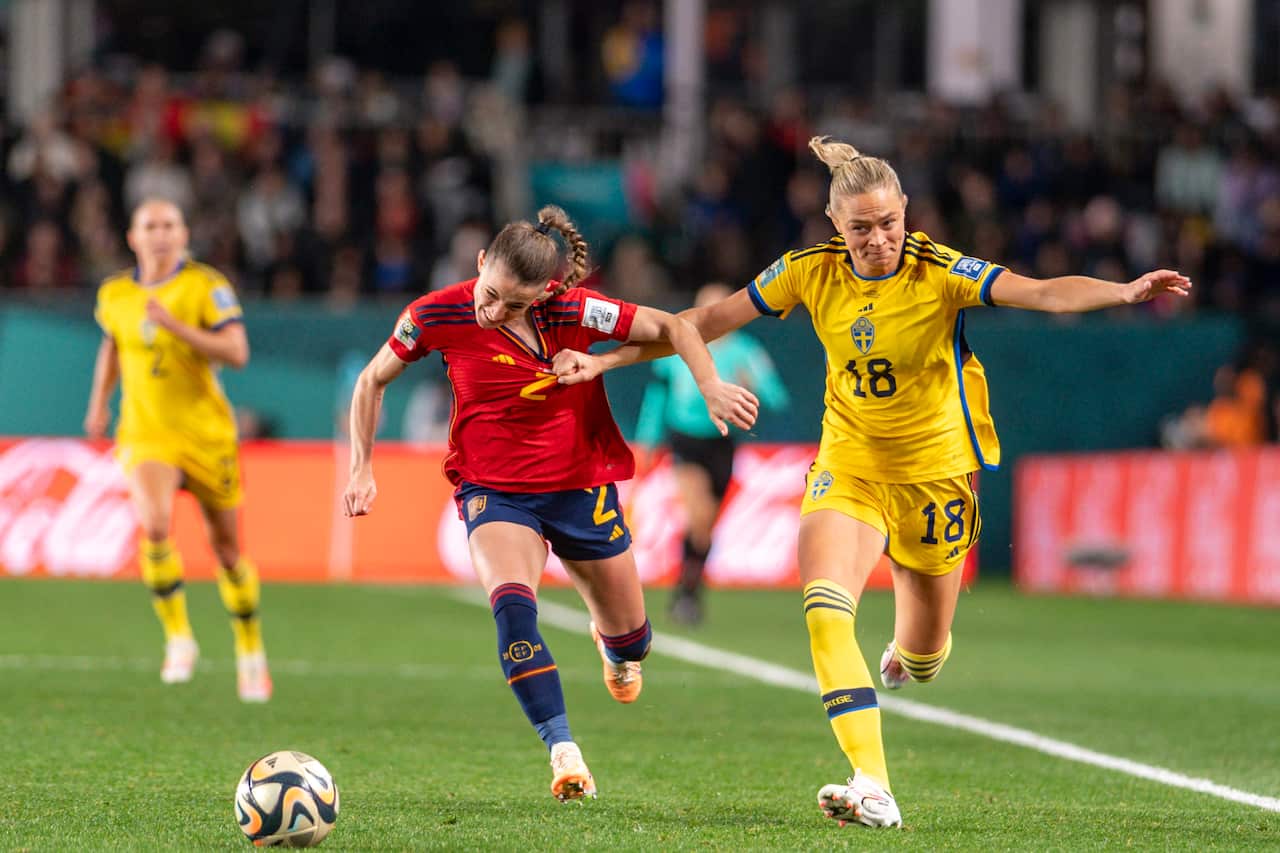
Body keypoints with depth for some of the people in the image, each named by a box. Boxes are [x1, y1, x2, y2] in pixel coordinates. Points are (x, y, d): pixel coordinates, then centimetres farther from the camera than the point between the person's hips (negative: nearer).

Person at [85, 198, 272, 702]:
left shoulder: (207, 286, -8)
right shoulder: (114, 294, 4)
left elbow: (237, 353, -17)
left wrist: (176, 326, -26)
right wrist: (99, 404, 16)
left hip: (207, 433, -1)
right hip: (146, 434, 1)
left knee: (226, 546, 9)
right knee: (154, 525, -26)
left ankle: (250, 651, 30)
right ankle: (178, 638, -11)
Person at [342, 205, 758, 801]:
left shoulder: (574, 311, -20)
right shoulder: (437, 315, -17)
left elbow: (669, 327, -9)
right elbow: (372, 381, 1)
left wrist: (710, 385, -25)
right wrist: (362, 469, -3)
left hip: (581, 484, 1)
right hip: (492, 489, -1)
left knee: (629, 638, 14)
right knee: (513, 606, -31)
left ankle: (611, 642, 54)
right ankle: (563, 752, -30)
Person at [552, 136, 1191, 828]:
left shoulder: (940, 274, -18)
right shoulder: (811, 273, -8)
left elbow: (1043, 293, -32)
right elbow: (708, 322, 1)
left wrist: (1125, 291, -49)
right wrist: (603, 360, -1)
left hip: (934, 473, -1)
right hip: (848, 466, 1)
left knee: (921, 660, 10)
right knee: (825, 611, -25)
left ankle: (907, 650, 52)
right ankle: (873, 788, -28)